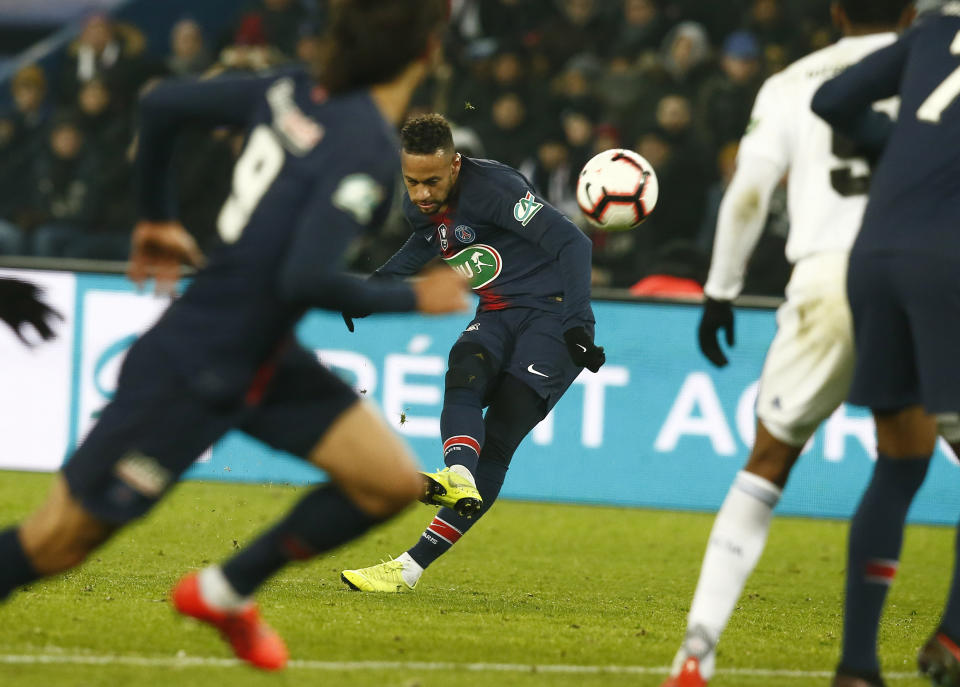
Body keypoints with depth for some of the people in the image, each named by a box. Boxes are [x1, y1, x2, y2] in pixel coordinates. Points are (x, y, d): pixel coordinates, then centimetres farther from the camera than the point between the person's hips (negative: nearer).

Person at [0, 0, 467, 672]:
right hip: (194, 375, -9)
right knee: (59, 541, 1)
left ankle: (226, 591, 22)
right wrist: (413, 298, -17)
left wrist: (157, 215, 22)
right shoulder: (368, 149, -24)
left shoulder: (291, 94, 0)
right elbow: (303, 280, -32)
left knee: (393, 482, 5)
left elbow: (162, 103, 10)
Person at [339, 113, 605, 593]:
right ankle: (459, 476, -53)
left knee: (496, 443, -17)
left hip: (553, 314, -7)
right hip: (497, 316, 7)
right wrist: (375, 285, 14)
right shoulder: (419, 204, 2)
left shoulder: (492, 187, -22)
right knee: (464, 374, -28)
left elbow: (572, 243, -24)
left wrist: (578, 323, -32)